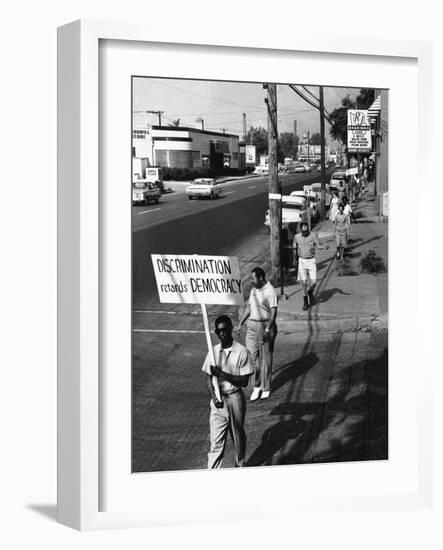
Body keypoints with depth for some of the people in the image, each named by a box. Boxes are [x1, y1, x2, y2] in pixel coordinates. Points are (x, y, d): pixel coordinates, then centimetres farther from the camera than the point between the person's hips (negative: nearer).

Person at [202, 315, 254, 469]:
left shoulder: (241, 351, -11)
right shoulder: (213, 351, 0)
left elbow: (244, 381, -12)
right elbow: (208, 378, 2)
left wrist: (222, 374, -21)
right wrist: (214, 397, -14)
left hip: (235, 398, -2)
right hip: (218, 399, 2)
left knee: (238, 436, 15)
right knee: (216, 440, -2)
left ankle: (240, 466, 35)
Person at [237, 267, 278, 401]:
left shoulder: (270, 291, -14)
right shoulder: (253, 290, 9)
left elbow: (273, 312, -17)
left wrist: (267, 330, -23)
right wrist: (240, 323, 15)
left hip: (265, 325, -6)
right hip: (252, 325, 7)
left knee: (265, 358, 4)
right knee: (252, 356, 3)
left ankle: (266, 388, 15)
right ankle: (257, 386, 15)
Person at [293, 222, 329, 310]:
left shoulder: (313, 235, -4)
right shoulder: (297, 237, 1)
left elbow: (318, 246, -14)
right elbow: (295, 248, 15)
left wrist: (324, 247, -34)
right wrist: (295, 259, 24)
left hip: (311, 260, -1)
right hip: (302, 261, 1)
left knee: (313, 281, -7)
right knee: (304, 282, -1)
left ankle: (310, 292, 27)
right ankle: (305, 302, 11)